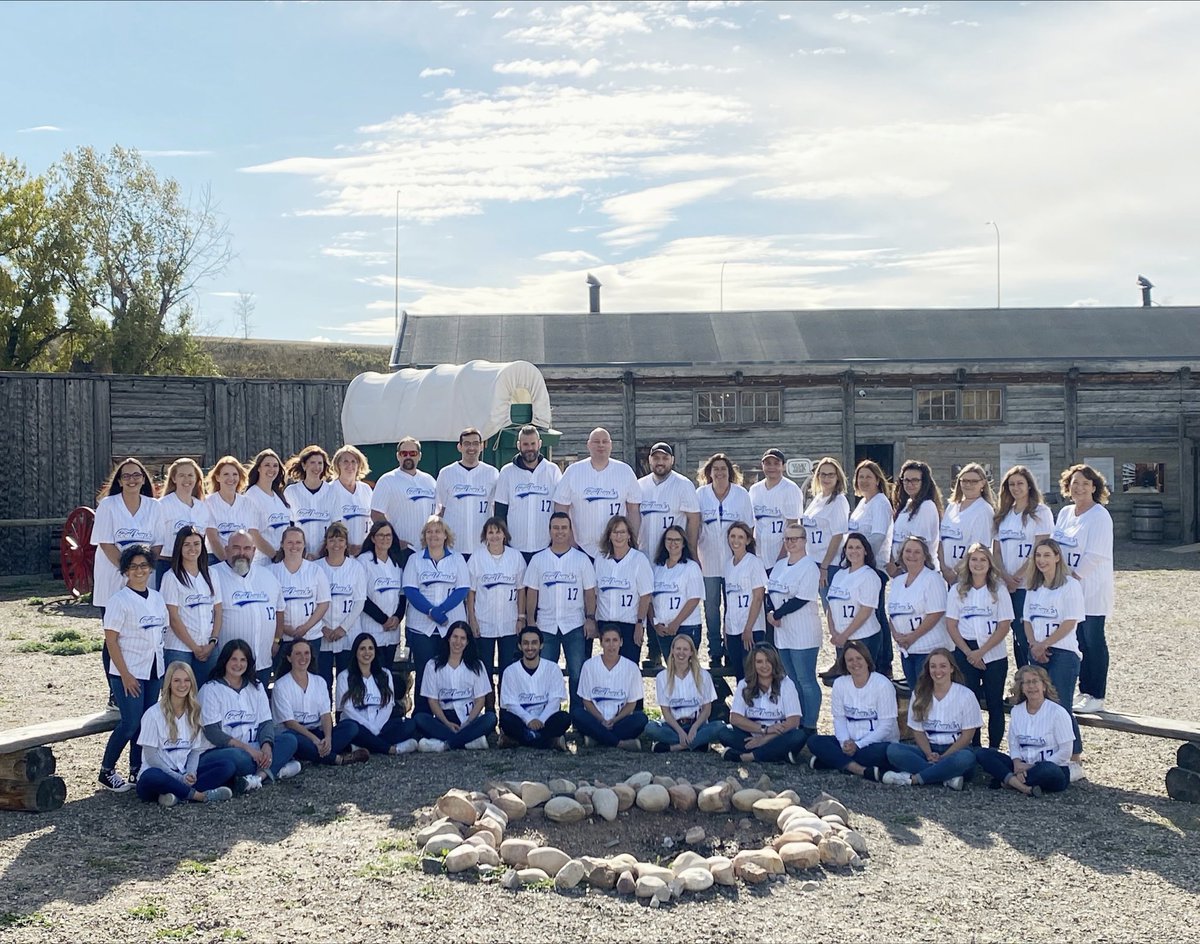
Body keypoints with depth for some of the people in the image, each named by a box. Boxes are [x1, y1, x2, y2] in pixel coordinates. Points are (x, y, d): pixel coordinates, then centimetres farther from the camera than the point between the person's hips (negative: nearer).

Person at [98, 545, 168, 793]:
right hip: (128, 673, -6)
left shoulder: (156, 598, 10)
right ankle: (106, 772, 5)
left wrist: (162, 667, 8)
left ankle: (137, 770, 17)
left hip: (154, 671, 6)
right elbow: (111, 640, -11)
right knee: (131, 723, -9)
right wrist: (125, 675, -15)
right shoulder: (119, 600, -9)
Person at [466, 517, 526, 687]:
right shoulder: (476, 558, -1)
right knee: (485, 669, 5)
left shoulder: (516, 557, 1)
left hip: (510, 624, 1)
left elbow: (521, 589, 6)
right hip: (483, 624, -1)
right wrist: (472, 619, -5)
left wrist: (522, 617, 2)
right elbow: (471, 591, 0)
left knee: (508, 668, 5)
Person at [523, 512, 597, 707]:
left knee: (577, 674, 0)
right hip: (546, 625, 1)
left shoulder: (582, 559, 4)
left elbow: (589, 592, 5)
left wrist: (590, 618, -5)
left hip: (575, 625, -1)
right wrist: (530, 621, 0)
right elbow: (531, 593, 7)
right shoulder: (538, 559, 6)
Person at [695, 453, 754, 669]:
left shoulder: (742, 495, 2)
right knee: (711, 607, 5)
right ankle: (715, 654, 13)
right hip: (709, 560, 1)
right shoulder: (700, 494, 3)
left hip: (734, 560, -1)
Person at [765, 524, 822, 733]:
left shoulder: (809, 567, -10)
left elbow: (801, 600, -17)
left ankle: (809, 726, 3)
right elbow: (769, 592, 13)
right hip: (783, 632, 8)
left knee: (806, 681, -3)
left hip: (804, 635, -8)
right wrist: (770, 612, -6)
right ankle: (797, 723, 22)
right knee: (792, 680, 14)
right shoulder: (780, 565, 14)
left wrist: (777, 614, -12)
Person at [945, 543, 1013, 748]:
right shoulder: (957, 590, 6)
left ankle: (994, 749, 11)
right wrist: (968, 653, -8)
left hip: (994, 653, -1)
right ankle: (973, 748, 10)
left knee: (994, 702, 3)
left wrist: (981, 651, -12)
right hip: (965, 652, 1)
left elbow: (1004, 626, -4)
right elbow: (951, 625, 2)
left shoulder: (999, 591, 2)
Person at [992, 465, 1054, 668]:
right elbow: (996, 550, 11)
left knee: (1028, 635, -9)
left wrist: (1018, 576, -12)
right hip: (1006, 585, 5)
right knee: (1017, 634, 7)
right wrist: (1005, 577, -4)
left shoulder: (1040, 512, -2)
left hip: (1029, 585, -5)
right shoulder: (1003, 514, 15)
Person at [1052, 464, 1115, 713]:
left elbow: (1095, 555, -16)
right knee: (1079, 641, 11)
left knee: (1093, 640, -2)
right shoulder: (1065, 513, 12)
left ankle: (1096, 697, 4)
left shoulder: (1100, 516, -10)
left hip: (1092, 589, -7)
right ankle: (1084, 692, 19)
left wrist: (1072, 576, -17)